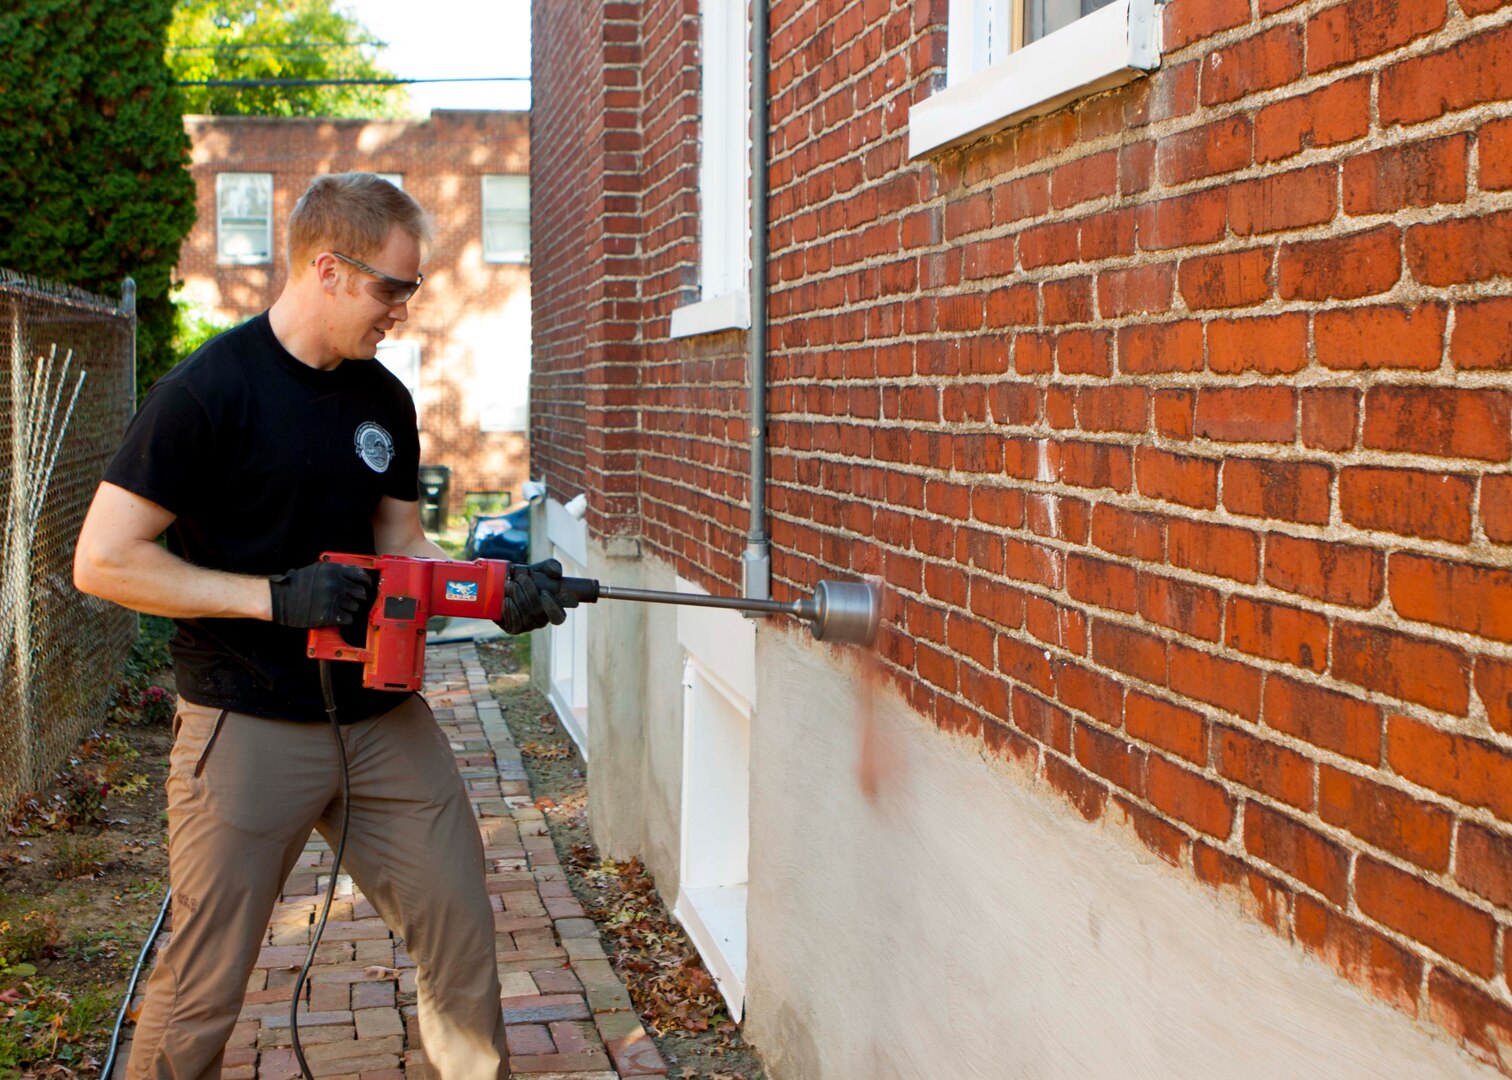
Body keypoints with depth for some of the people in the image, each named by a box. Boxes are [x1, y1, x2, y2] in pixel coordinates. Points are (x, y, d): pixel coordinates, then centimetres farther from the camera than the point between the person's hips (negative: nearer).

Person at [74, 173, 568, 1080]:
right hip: (250, 727, -6)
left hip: (386, 716, 6)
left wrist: (497, 592, -5)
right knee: (205, 989, 3)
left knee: (462, 936, 10)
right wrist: (277, 596, -19)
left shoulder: (384, 401, 8)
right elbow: (103, 562, -13)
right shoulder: (209, 392, -12)